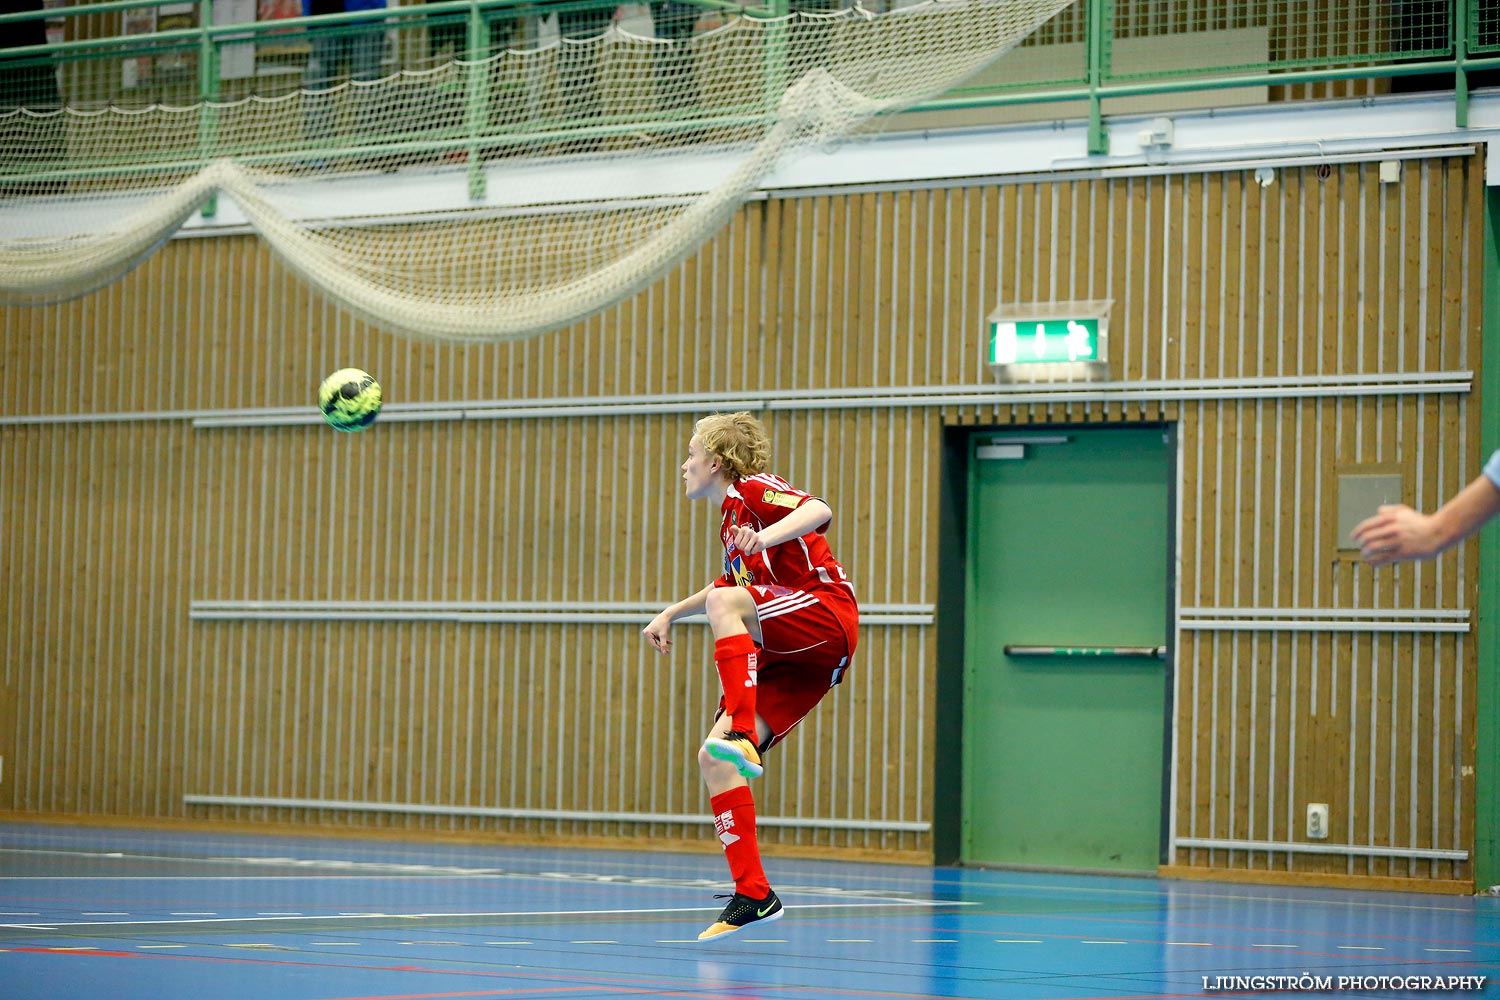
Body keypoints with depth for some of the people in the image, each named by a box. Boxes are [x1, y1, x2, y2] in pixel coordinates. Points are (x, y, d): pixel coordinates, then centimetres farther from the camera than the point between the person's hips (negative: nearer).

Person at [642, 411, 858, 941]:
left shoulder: (754, 489, 0)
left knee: (725, 602, -33)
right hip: (790, 658, 9)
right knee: (713, 757, -3)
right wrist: (670, 614, 42)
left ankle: (742, 737, -42)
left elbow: (818, 510, -20)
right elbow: (733, 583, 47)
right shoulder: (730, 521, 26)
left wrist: (770, 534, -37)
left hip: (827, 615, -9)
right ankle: (752, 893, -4)